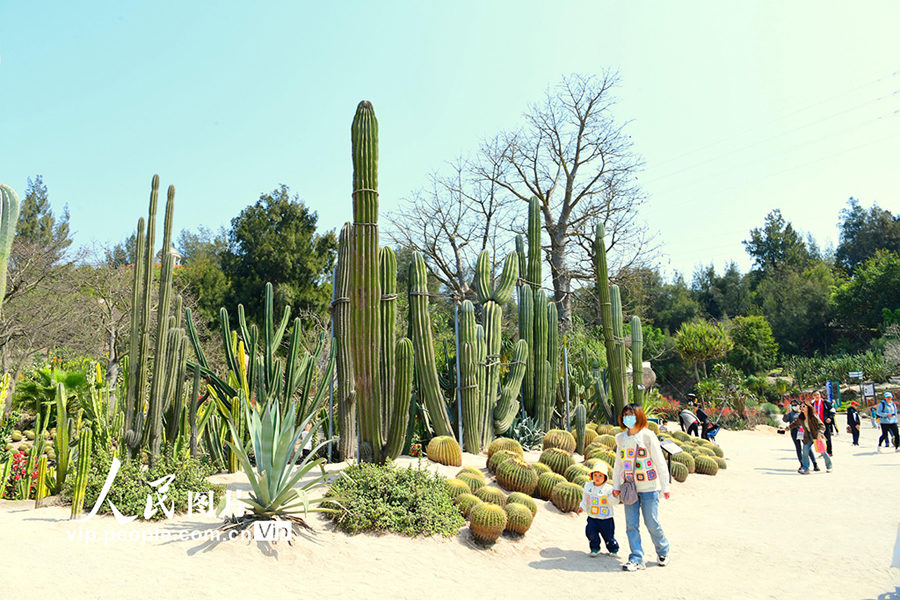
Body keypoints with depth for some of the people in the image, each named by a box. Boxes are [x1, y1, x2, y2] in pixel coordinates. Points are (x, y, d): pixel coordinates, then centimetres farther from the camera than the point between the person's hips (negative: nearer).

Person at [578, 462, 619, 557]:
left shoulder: (608, 488, -9)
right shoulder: (588, 486, 4)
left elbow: (613, 502, -13)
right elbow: (585, 499, 17)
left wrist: (614, 496, -31)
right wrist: (582, 507, 7)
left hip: (606, 518, -3)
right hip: (592, 518, 3)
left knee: (608, 535, 6)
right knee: (590, 532, -11)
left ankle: (613, 549, 34)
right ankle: (595, 548, 14)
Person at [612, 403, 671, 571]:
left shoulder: (648, 436, -6)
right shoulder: (621, 438, 8)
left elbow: (660, 462, -4)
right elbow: (619, 463, 15)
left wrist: (665, 486, -4)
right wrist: (616, 486, 13)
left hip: (649, 487, -4)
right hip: (629, 487, 4)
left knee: (652, 522, 2)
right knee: (631, 525, 3)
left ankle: (663, 552, 28)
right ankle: (636, 559, 12)